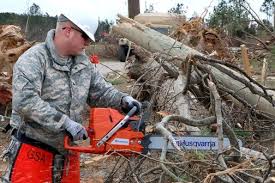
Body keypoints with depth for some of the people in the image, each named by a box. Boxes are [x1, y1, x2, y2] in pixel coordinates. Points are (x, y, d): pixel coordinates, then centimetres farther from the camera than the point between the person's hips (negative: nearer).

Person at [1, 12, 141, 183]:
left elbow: (100, 90, 14)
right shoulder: (33, 59, -15)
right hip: (34, 153, -7)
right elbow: (25, 101, -27)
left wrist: (123, 99, -6)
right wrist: (65, 122, -28)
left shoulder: (83, 62, 7)